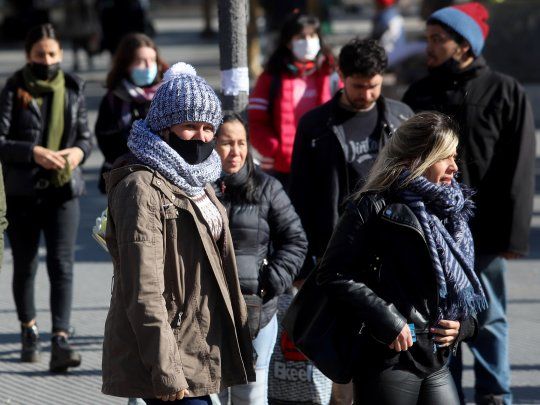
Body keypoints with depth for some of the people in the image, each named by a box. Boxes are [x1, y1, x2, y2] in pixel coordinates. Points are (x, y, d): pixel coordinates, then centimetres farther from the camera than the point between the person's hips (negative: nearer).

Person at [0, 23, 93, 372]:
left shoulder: (73, 89, 6)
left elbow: (85, 134, 13)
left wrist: (79, 151, -9)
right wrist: (33, 152, -22)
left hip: (64, 190, 1)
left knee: (62, 265, -11)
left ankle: (61, 342, -17)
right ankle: (29, 330, 33)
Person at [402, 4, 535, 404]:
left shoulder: (507, 93, -2)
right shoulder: (419, 94, 10)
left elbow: (519, 171, -4)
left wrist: (513, 232, -10)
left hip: (483, 233, -3)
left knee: (488, 320, 5)